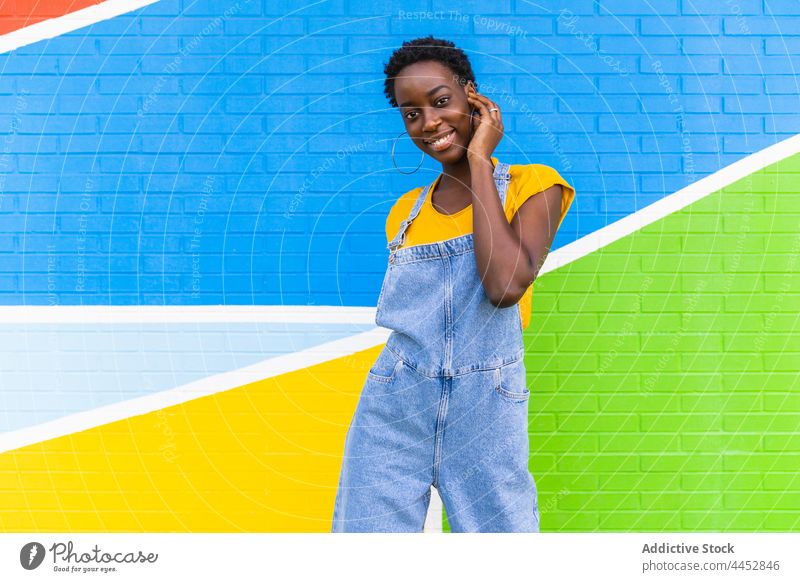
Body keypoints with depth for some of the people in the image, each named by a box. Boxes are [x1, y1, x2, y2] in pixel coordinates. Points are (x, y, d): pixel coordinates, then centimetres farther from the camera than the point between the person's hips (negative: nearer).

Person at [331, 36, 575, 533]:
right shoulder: (406, 211, 12)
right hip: (394, 405, 4)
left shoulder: (532, 185, -1)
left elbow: (506, 284, -20)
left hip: (485, 407, -3)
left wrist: (480, 160, -12)